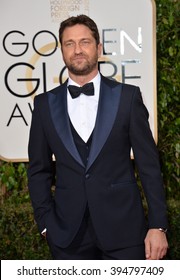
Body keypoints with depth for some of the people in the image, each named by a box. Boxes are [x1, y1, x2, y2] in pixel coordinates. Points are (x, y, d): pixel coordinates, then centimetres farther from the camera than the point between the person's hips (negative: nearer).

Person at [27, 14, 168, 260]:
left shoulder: (127, 96, 0)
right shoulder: (45, 104, 5)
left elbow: (149, 164, -1)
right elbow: (39, 170, 9)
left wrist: (158, 225, -5)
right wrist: (46, 223, 1)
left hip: (123, 228, -1)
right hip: (68, 235, 2)